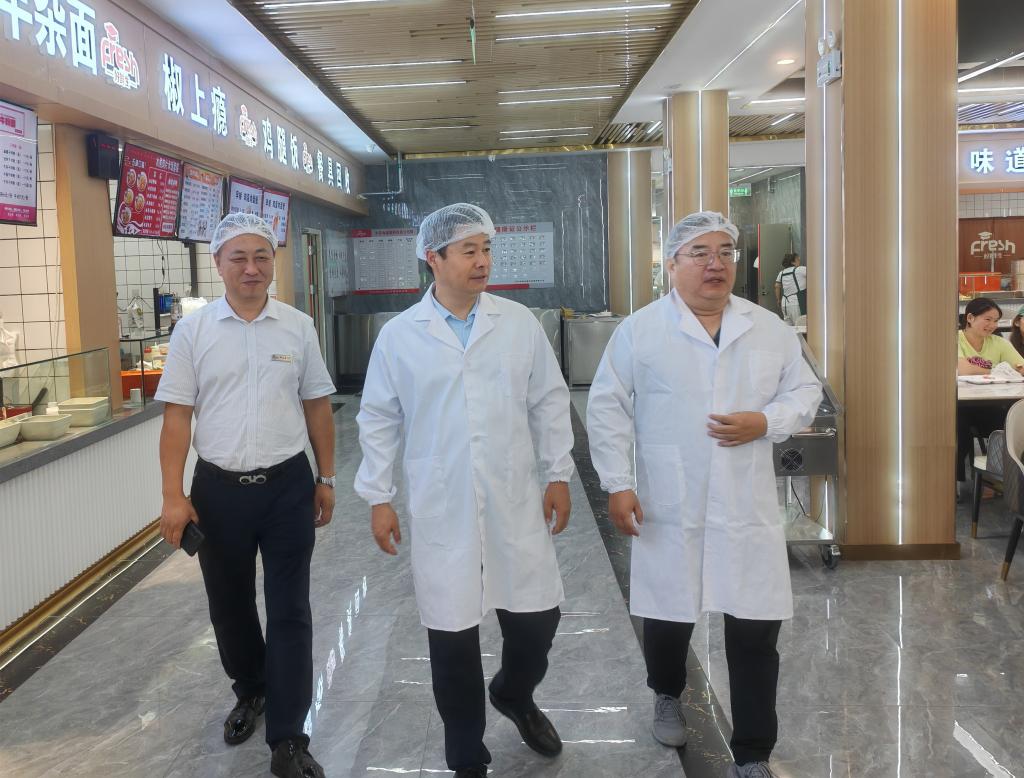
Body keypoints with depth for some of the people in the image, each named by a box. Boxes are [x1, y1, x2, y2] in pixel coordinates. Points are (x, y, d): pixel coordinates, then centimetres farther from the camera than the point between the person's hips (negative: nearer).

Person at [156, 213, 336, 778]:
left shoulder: (299, 327, 1)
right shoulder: (192, 330, -2)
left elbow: (317, 408, 7)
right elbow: (177, 416, -2)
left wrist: (326, 479, 8)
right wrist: (173, 497, -7)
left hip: (288, 486, 0)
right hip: (219, 489, 1)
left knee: (289, 613, 2)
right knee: (229, 606, 16)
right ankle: (250, 691, 43)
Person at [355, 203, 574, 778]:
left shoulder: (521, 324, 1)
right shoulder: (399, 335, -1)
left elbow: (549, 403, 7)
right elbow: (379, 421, 4)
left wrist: (559, 475, 5)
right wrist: (378, 497, 3)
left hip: (516, 505, 1)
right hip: (441, 514, -1)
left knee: (538, 621, 8)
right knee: (453, 638, 7)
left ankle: (515, 696, 42)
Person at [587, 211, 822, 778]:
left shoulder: (770, 330, 6)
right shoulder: (639, 330, -2)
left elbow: (806, 391, 10)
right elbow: (608, 408, -1)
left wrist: (765, 422, -10)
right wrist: (617, 484, -7)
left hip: (748, 510, 2)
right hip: (669, 509, -1)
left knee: (757, 630, 2)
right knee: (667, 617, 14)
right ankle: (667, 695, 46)